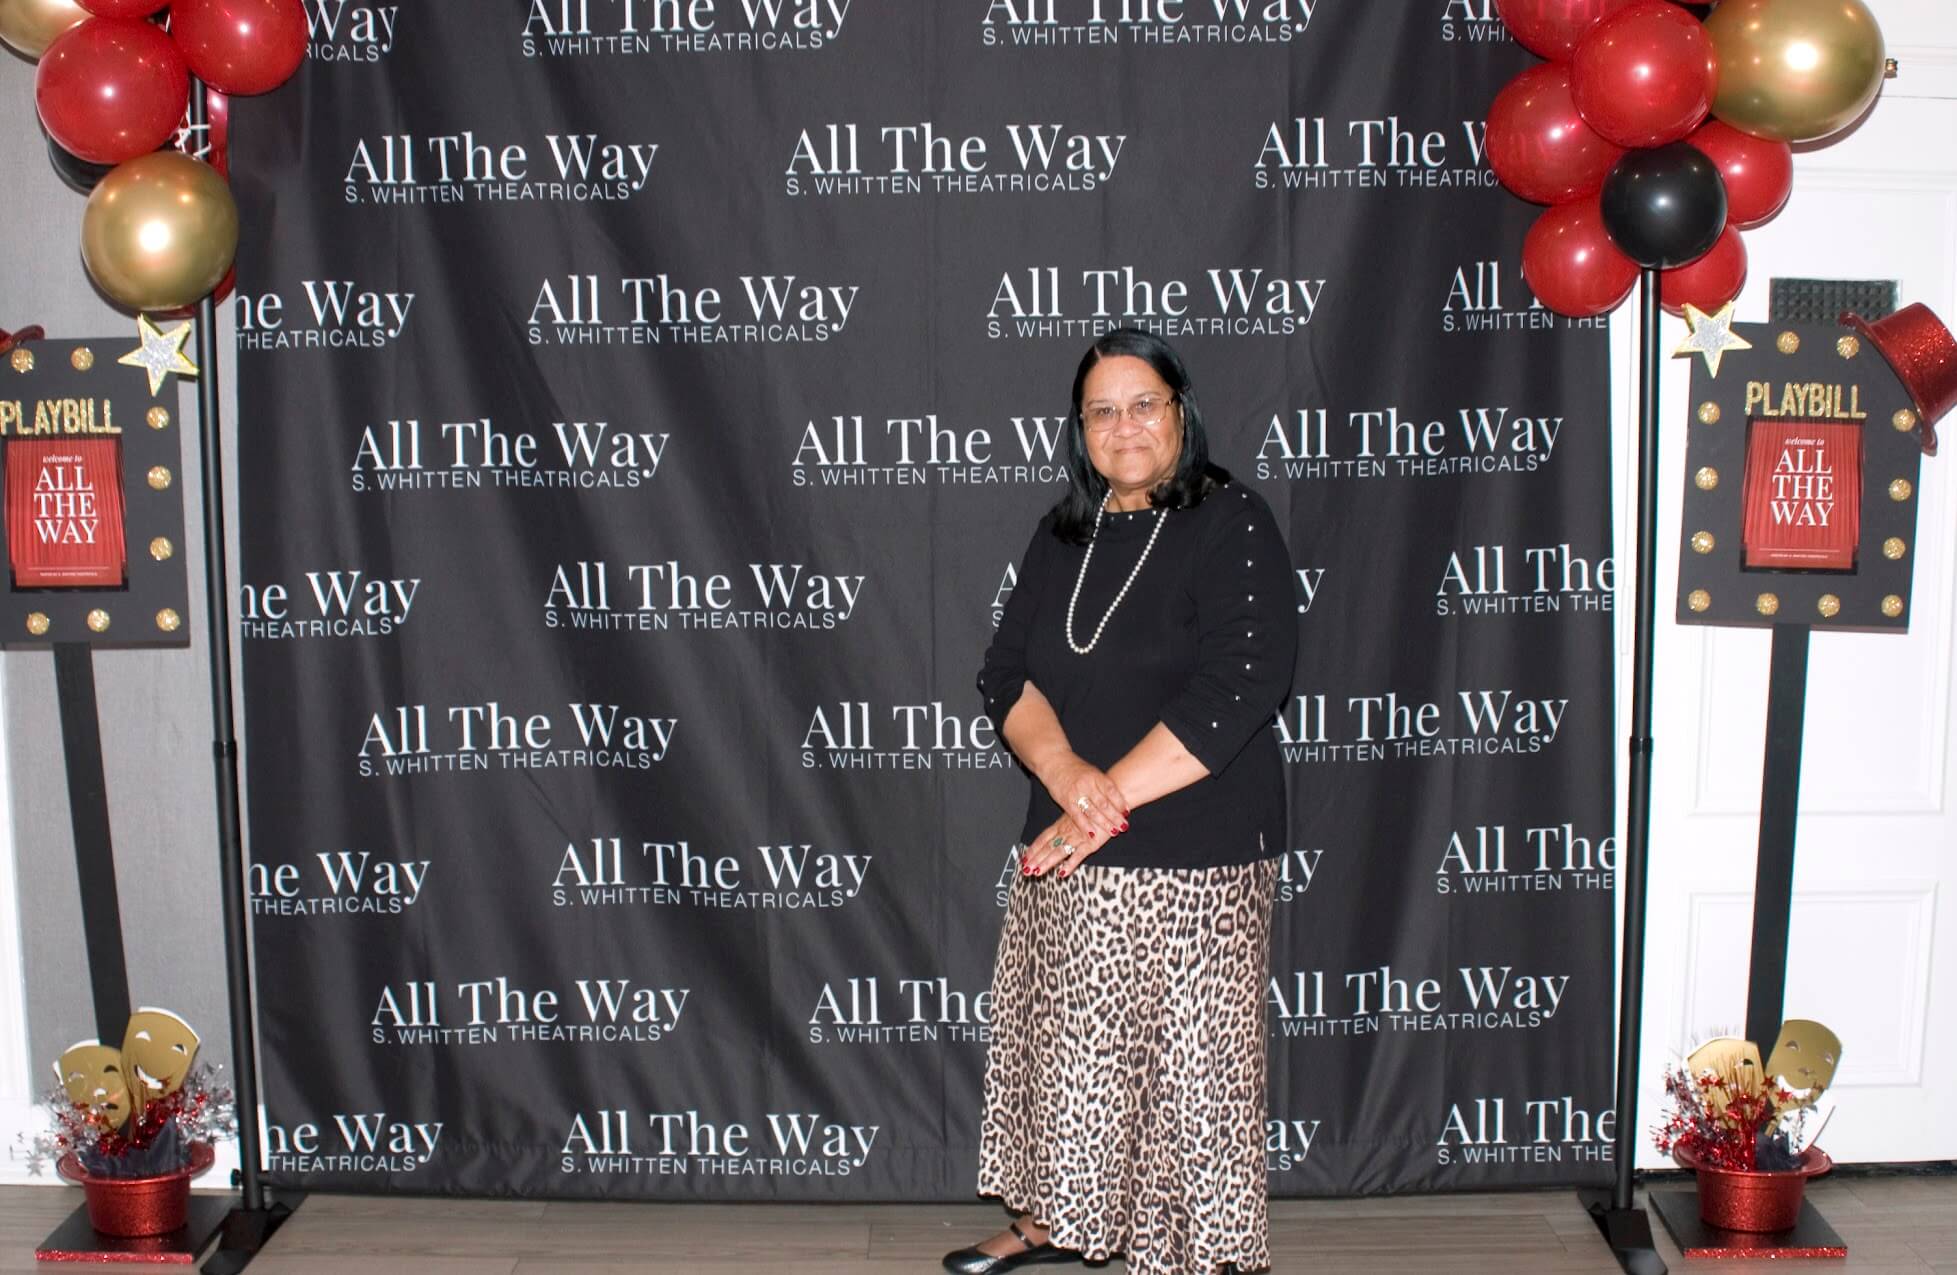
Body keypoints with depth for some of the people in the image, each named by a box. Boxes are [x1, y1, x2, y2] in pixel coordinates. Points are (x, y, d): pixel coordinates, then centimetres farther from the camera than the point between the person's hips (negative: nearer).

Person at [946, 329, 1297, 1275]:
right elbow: (1007, 674, 3)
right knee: (1062, 1042, 16)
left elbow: (1235, 690, -19)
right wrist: (1067, 774, -17)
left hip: (1194, 861, -6)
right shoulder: (1063, 537, 10)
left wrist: (1108, 804, -19)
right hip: (1064, 854, 6)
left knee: (1188, 1061, 2)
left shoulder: (1232, 526, -8)